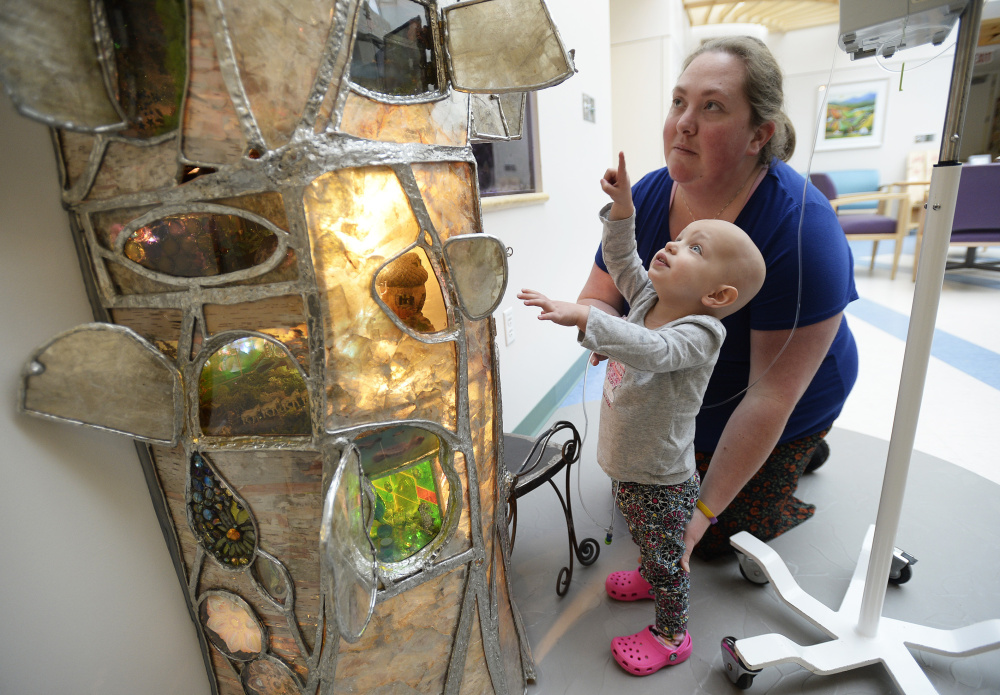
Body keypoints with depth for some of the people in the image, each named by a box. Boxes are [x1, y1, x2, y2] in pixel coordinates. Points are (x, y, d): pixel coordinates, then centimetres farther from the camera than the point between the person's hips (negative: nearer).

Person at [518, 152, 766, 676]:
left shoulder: (699, 332, -28)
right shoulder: (650, 300, -5)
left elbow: (651, 351, -47)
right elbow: (620, 260, 5)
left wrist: (583, 318, -56)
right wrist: (621, 210, -8)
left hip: (662, 481, -7)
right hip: (628, 466, 8)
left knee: (663, 556, 14)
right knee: (645, 541, 32)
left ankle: (671, 636, 38)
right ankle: (649, 578, 59)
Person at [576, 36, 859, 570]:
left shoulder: (802, 233, -33)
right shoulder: (647, 197, -16)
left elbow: (770, 396, -31)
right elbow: (595, 299, -8)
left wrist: (707, 507, -26)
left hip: (783, 418, -4)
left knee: (709, 541, 6)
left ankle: (802, 451, 28)